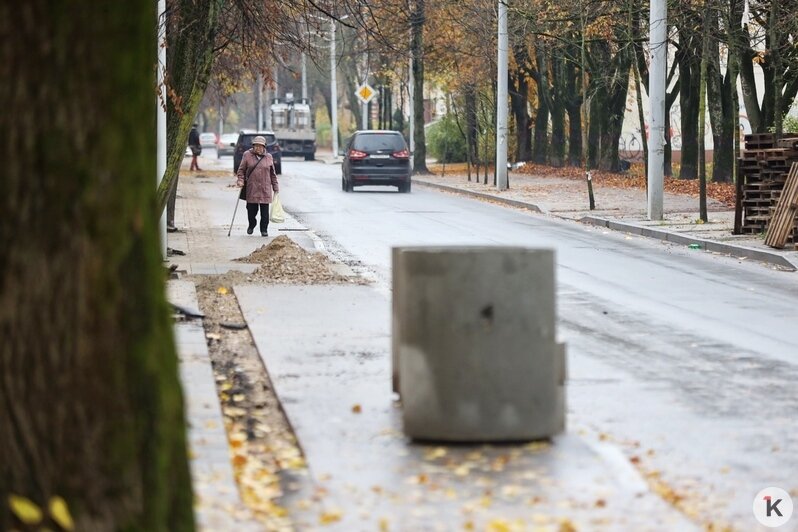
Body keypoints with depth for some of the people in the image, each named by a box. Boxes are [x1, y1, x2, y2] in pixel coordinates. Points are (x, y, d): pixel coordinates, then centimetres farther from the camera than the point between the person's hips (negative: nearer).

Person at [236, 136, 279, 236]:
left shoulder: (268, 157, 8)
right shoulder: (247, 155, 4)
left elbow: (273, 174, 13)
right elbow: (241, 170, 7)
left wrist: (276, 187, 11)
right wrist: (240, 180, -8)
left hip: (265, 189, 1)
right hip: (251, 188, -1)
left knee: (264, 212, -1)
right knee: (251, 210, 4)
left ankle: (264, 230, 11)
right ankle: (251, 225, 30)